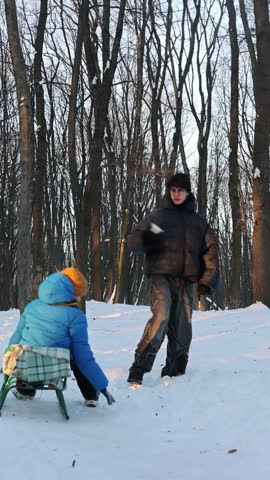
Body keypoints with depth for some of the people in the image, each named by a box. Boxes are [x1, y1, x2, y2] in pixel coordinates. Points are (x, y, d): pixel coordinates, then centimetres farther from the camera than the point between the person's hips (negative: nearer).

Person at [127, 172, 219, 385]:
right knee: (161, 318, -22)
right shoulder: (157, 216, 10)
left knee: (182, 330, 1)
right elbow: (132, 240, 7)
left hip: (185, 281, 4)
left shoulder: (199, 222, 18)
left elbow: (211, 250, 16)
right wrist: (146, 240, -16)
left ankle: (174, 373, 14)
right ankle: (137, 371, -21)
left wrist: (208, 280, 4)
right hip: (161, 277, -4)